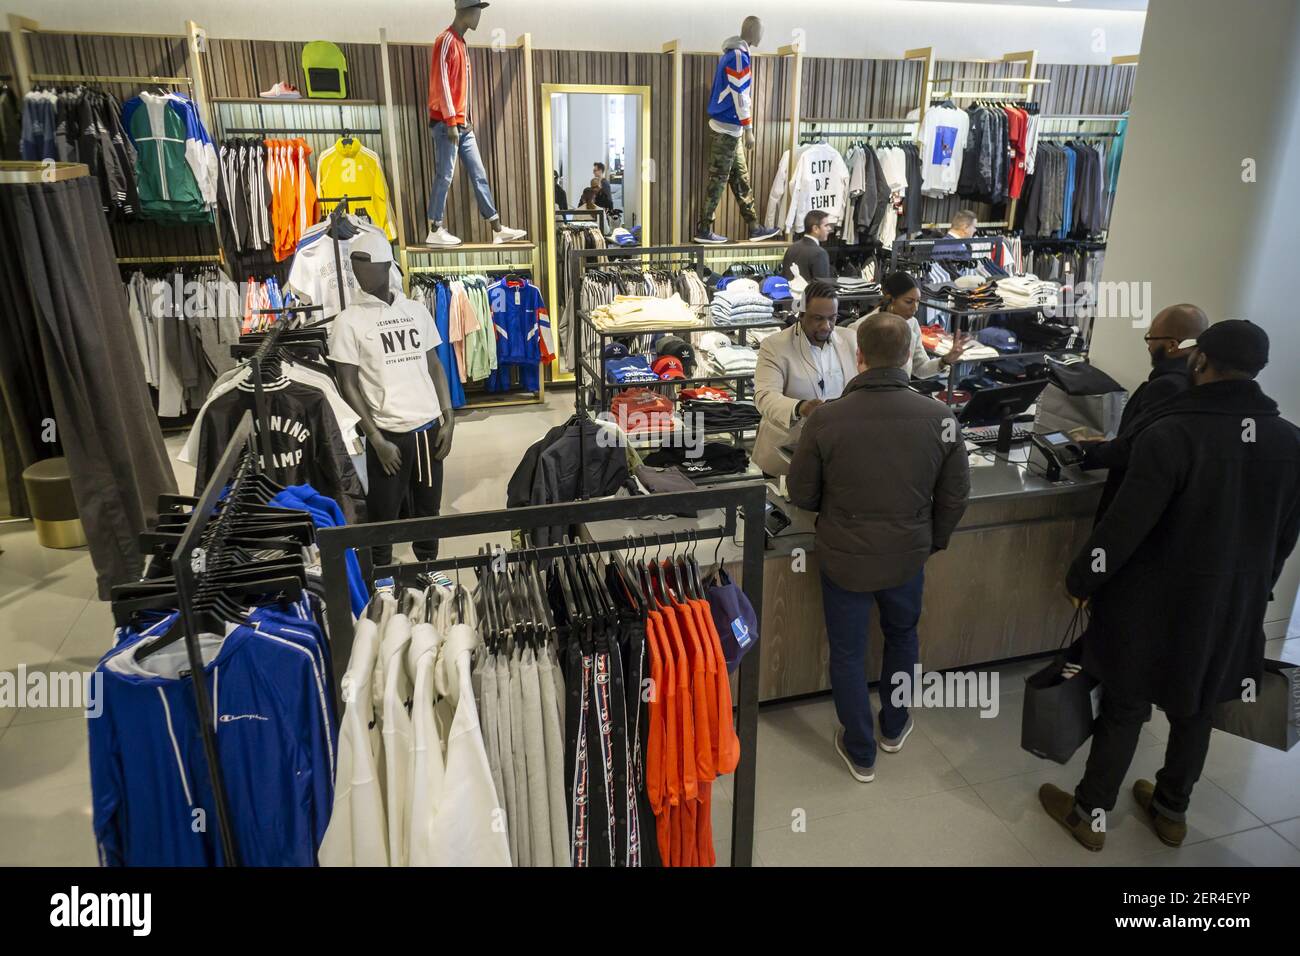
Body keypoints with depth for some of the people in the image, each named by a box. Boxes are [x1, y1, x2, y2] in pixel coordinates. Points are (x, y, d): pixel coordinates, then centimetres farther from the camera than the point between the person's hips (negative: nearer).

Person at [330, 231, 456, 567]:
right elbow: (348, 384, -6)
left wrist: (448, 420, 2)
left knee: (428, 508, 15)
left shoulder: (416, 310, 6)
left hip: (429, 426, 4)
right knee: (384, 514, 5)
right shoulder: (349, 320, -5)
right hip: (389, 432, -4)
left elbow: (435, 366, 11)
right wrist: (376, 439, -11)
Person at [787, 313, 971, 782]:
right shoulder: (940, 418, -15)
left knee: (848, 654, 17)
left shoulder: (825, 419, -22)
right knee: (902, 636, 28)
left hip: (844, 558, -2)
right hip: (907, 556, 2)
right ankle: (894, 727, 48)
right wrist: (933, 541, 15)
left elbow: (801, 493, -9)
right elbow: (955, 496, -4)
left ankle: (860, 753, 33)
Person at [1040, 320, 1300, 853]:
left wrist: (1081, 579, -7)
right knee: (1196, 710, 21)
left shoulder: (1171, 434, -24)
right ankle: (1171, 811, 40)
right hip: (1234, 607, 5)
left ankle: (1090, 814, 24)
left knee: (1124, 710, 9)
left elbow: (1124, 524, -22)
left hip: (1157, 604, -5)